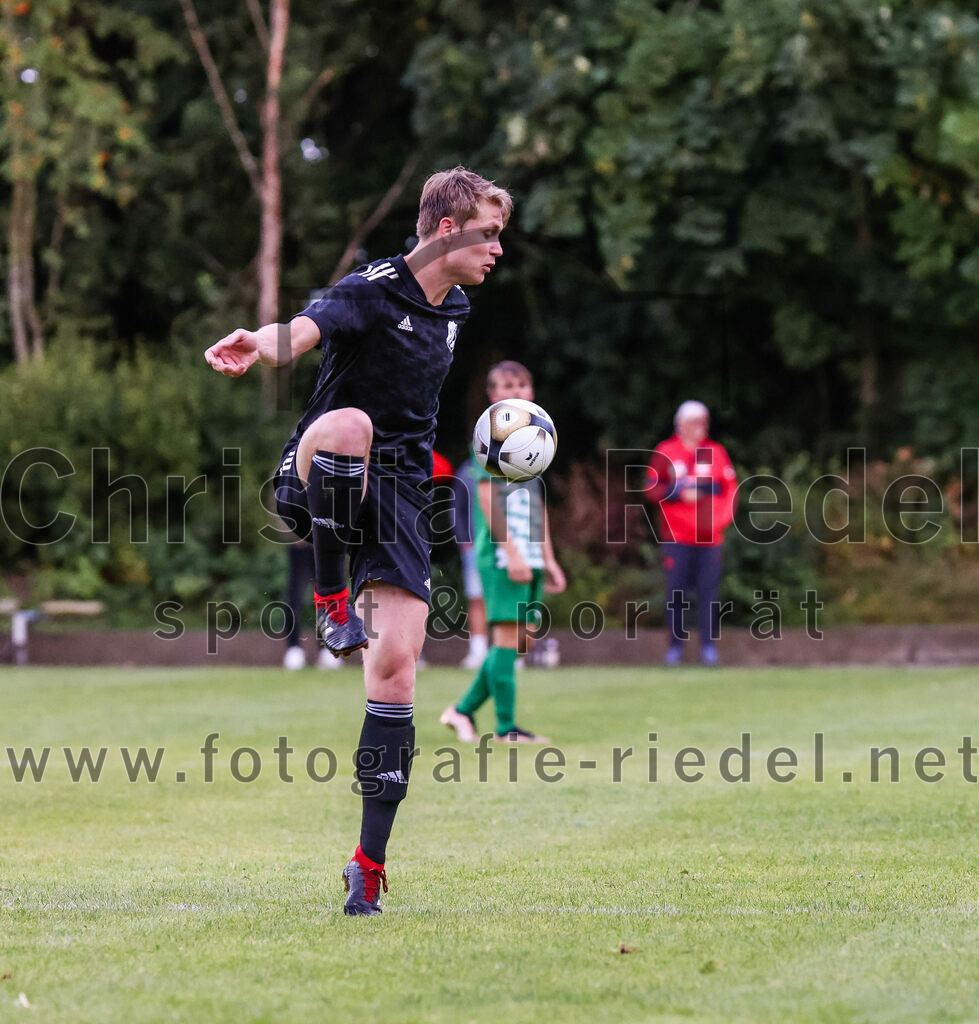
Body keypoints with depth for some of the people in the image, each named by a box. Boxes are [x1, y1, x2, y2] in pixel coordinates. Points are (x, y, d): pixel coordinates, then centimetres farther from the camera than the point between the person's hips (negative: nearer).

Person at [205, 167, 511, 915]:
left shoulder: (453, 309, 13)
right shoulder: (373, 290, -12)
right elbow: (310, 328, -34)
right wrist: (260, 346, -56)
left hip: (399, 495, 6)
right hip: (320, 486, -6)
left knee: (395, 671, -8)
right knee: (347, 425, -43)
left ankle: (370, 863, 0)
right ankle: (332, 597, -25)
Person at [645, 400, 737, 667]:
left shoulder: (715, 452, 10)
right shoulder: (665, 452, 5)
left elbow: (729, 487, 8)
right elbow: (652, 487, 3)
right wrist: (680, 493, -11)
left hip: (709, 535, 1)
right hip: (676, 536, -1)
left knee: (709, 591, -2)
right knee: (676, 591, -1)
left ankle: (709, 645, 2)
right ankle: (675, 643, 7)